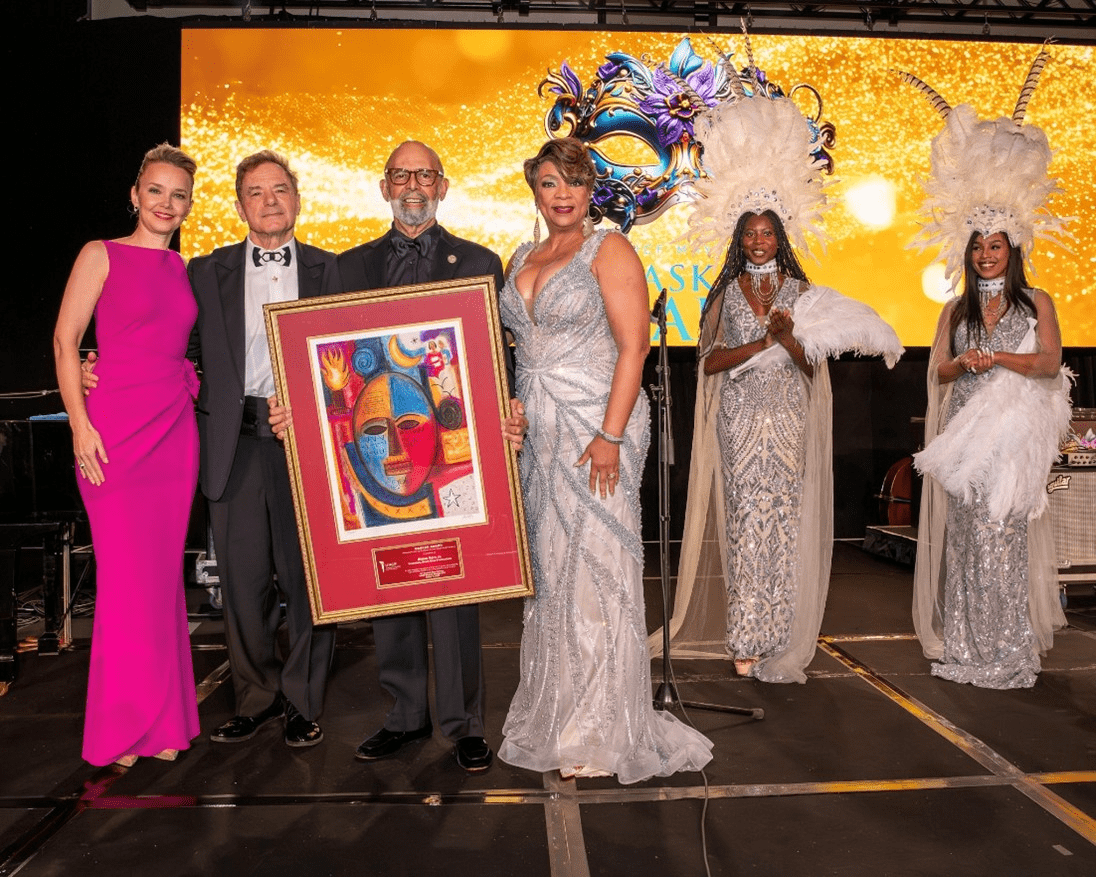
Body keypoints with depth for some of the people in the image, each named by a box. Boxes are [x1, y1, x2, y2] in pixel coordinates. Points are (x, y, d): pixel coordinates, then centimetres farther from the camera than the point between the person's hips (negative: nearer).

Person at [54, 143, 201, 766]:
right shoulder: (102, 255, 3)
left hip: (176, 431, 4)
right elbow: (66, 340, -2)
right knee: (127, 578, -3)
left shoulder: (185, 270, 16)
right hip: (117, 429, -4)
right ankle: (121, 728, 12)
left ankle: (163, 721, 18)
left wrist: (192, 381, 4)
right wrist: (81, 423, -10)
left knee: (165, 574, 6)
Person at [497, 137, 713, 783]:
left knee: (595, 568, -2)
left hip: (595, 427, -6)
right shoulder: (522, 259, 17)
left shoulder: (609, 250, -3)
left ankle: (601, 734, 11)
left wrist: (610, 436, -19)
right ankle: (554, 716, 22)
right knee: (548, 570, 9)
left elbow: (633, 344, -11)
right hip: (538, 433, 6)